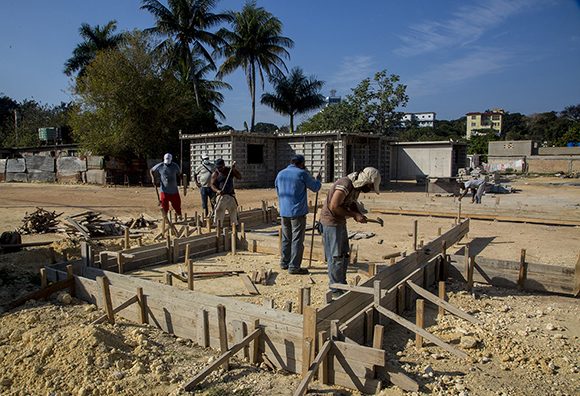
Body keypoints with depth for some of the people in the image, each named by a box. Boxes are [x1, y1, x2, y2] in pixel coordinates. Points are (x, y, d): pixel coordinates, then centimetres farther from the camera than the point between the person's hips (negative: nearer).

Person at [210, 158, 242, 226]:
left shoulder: (230, 171, 2)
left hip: (231, 195, 3)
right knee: (218, 211, -10)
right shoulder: (215, 174, -3)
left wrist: (234, 169, -20)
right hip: (221, 195, -2)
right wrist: (217, 190, -26)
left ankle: (235, 225, 23)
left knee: (233, 210, 9)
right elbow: (212, 185, -7)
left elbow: (239, 177, -7)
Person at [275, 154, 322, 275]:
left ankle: (284, 263, 26)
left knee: (286, 238, 18)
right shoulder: (302, 174, -9)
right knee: (297, 240, -1)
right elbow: (315, 188, 0)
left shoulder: (280, 174, 9)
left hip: (284, 212, 6)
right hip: (298, 212, -6)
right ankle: (294, 267, 1)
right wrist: (318, 180, 20)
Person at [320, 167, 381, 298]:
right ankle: (336, 291, 5)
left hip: (340, 223, 10)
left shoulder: (356, 187, 6)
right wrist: (354, 215, -20)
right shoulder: (345, 185, -23)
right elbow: (333, 207, -26)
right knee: (336, 257, -4)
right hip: (331, 222, -10)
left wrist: (359, 215, -4)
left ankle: (342, 286, 28)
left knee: (344, 255, 16)